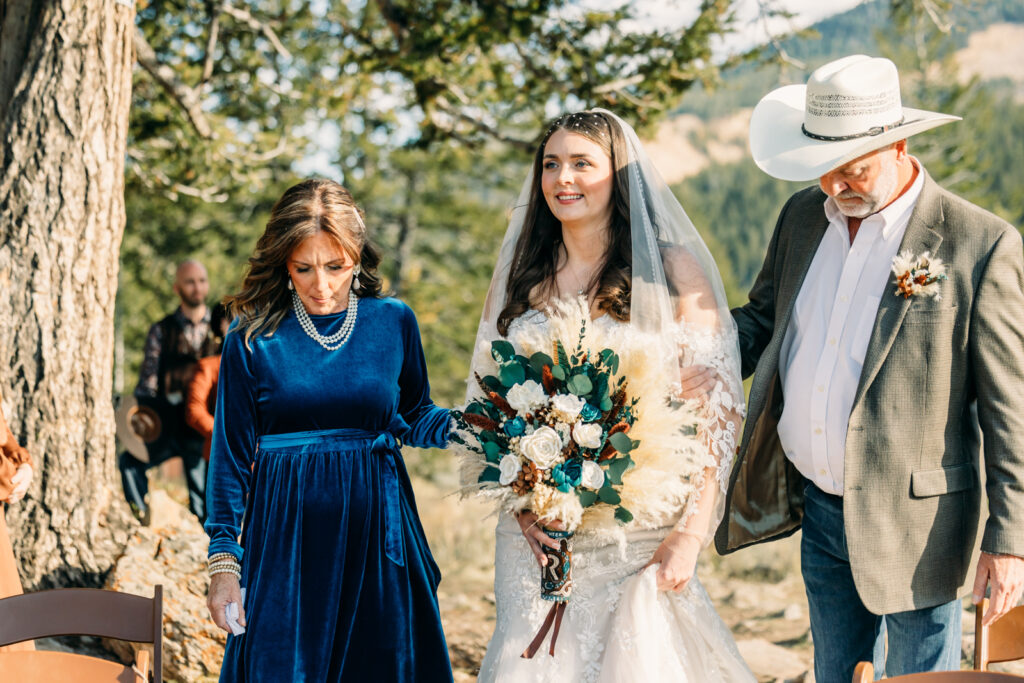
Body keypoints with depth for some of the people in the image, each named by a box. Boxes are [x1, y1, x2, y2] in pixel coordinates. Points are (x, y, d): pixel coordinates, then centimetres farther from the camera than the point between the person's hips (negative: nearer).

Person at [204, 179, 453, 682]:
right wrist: (223, 559, -2)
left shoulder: (393, 322, 2)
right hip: (286, 537, -2)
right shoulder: (253, 338, -4)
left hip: (378, 528, 2)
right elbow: (231, 454, 0)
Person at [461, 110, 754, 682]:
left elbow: (717, 409, -5)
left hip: (643, 541, -3)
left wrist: (691, 534, -12)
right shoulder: (519, 279, 9)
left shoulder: (673, 271, -2)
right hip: (539, 533, 3)